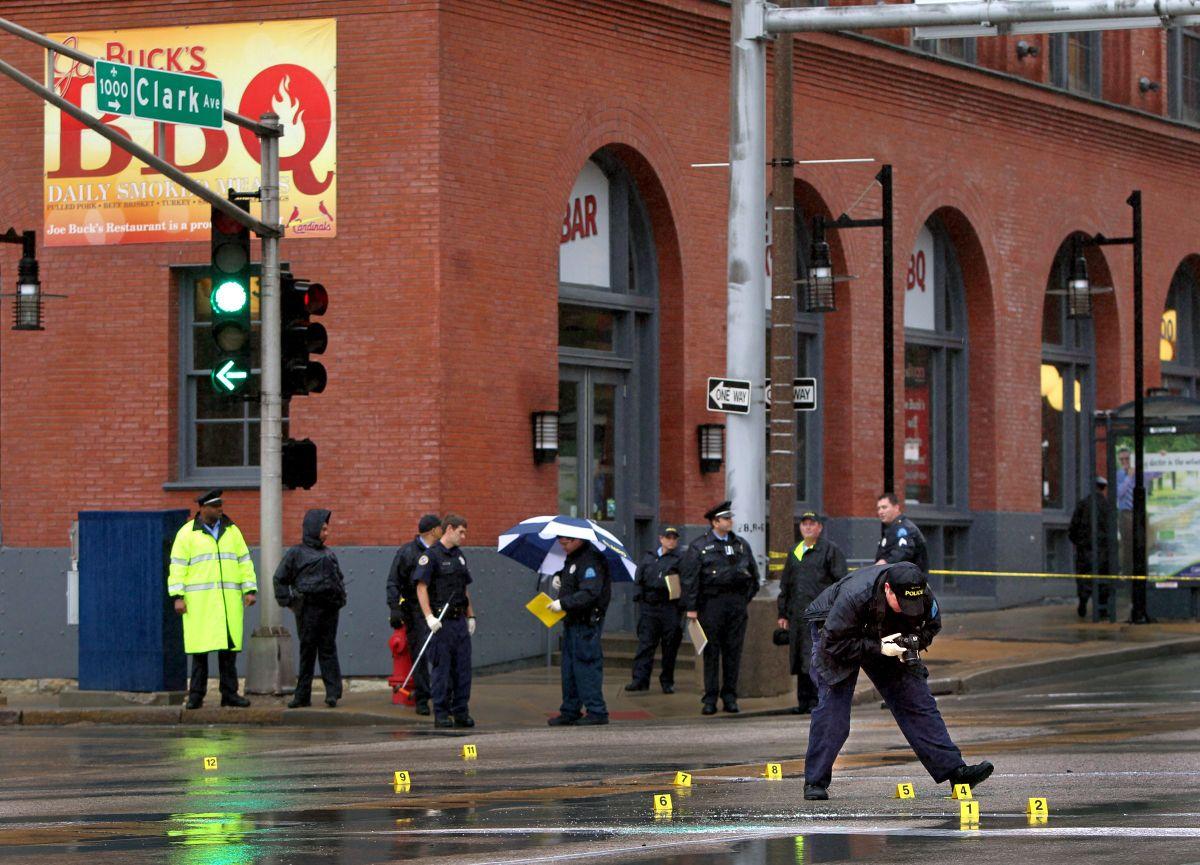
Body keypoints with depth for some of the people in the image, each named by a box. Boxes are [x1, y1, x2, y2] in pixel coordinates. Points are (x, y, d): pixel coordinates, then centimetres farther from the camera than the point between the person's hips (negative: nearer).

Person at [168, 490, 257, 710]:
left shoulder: (232, 531, 12)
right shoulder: (187, 533, 1)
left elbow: (244, 561, 13)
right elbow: (177, 566, -1)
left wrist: (250, 590, 4)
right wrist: (177, 597, -8)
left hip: (228, 600, 3)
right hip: (199, 600, -3)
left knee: (229, 646, 1)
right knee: (200, 647, -3)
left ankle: (229, 693, 5)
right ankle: (196, 694, 2)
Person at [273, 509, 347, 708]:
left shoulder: (329, 554, 17)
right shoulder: (296, 553, 2)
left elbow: (339, 577, 29)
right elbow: (280, 578, 5)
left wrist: (341, 597, 16)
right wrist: (287, 600, -2)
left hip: (329, 609, 4)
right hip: (308, 607, -4)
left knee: (328, 649, 1)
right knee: (307, 650, -1)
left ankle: (333, 692, -1)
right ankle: (302, 695, 3)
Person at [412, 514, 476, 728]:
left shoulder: (459, 556, 16)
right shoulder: (431, 556, -8)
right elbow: (421, 588, -13)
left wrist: (470, 616, 18)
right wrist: (429, 617, -20)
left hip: (460, 620, 7)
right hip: (441, 621, -7)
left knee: (463, 667, 6)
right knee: (441, 668, -3)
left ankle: (461, 711, 12)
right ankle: (441, 714, 2)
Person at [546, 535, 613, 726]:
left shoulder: (590, 561, -17)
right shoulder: (572, 559, 14)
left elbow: (590, 594, -26)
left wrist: (563, 603, -25)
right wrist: (558, 577, 15)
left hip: (586, 622, -10)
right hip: (572, 621, 10)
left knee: (586, 666, -10)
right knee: (569, 667, 12)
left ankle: (597, 712, -6)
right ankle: (570, 712, 18)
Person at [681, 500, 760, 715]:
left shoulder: (741, 545, 13)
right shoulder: (699, 547, 1)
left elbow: (754, 574, 22)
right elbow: (690, 578, -3)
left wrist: (746, 597, 14)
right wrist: (691, 607, -8)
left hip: (737, 602, 4)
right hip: (711, 602, -4)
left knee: (733, 650, 4)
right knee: (711, 651, -2)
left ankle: (730, 697, 11)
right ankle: (710, 699, 1)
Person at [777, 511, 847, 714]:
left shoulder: (830, 550, 1)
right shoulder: (794, 552, 20)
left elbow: (841, 582, -4)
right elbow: (785, 585, 24)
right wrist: (783, 613, 20)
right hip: (798, 613, 7)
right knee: (799, 659, 7)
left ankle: (817, 701, -9)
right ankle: (804, 701, 13)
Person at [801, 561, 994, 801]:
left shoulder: (923, 594, -24)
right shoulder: (854, 595, -40)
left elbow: (931, 625, -2)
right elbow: (835, 642, -33)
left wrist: (914, 642, -23)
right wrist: (878, 648, -37)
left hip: (886, 642, 5)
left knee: (917, 700, -2)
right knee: (832, 706, -16)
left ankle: (954, 770, -2)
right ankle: (815, 782, -7)